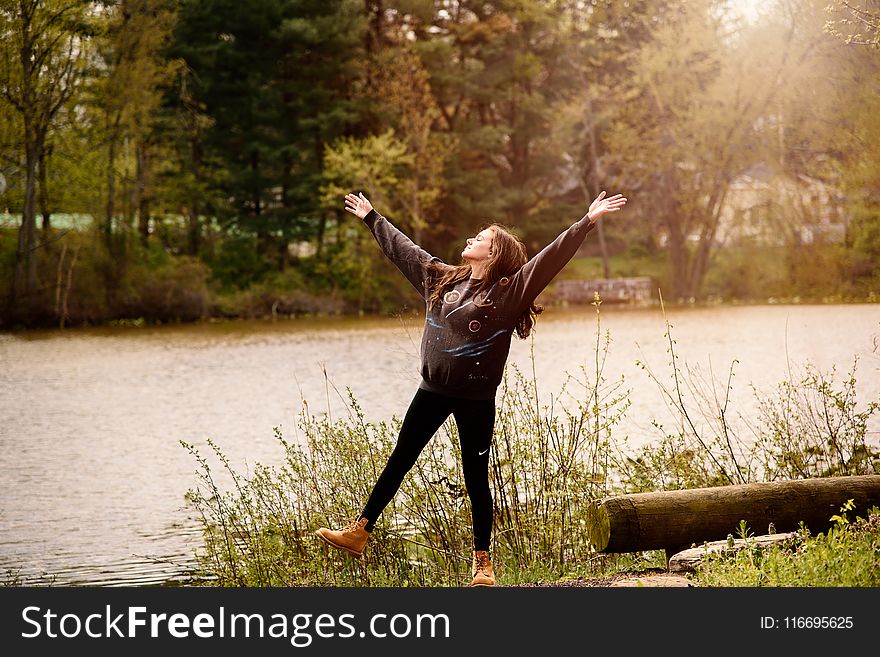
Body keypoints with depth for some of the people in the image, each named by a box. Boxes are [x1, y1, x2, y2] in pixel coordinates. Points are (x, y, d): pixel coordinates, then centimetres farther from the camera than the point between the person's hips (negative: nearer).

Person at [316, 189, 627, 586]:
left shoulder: (507, 291, -9)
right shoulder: (441, 278, 8)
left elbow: (551, 258, -18)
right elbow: (402, 249, 20)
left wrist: (587, 222, -26)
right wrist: (371, 218, 29)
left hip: (476, 400, -5)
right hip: (432, 391, 5)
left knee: (476, 479, 2)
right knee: (399, 462, 11)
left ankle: (482, 561, 13)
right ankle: (359, 533, 18)